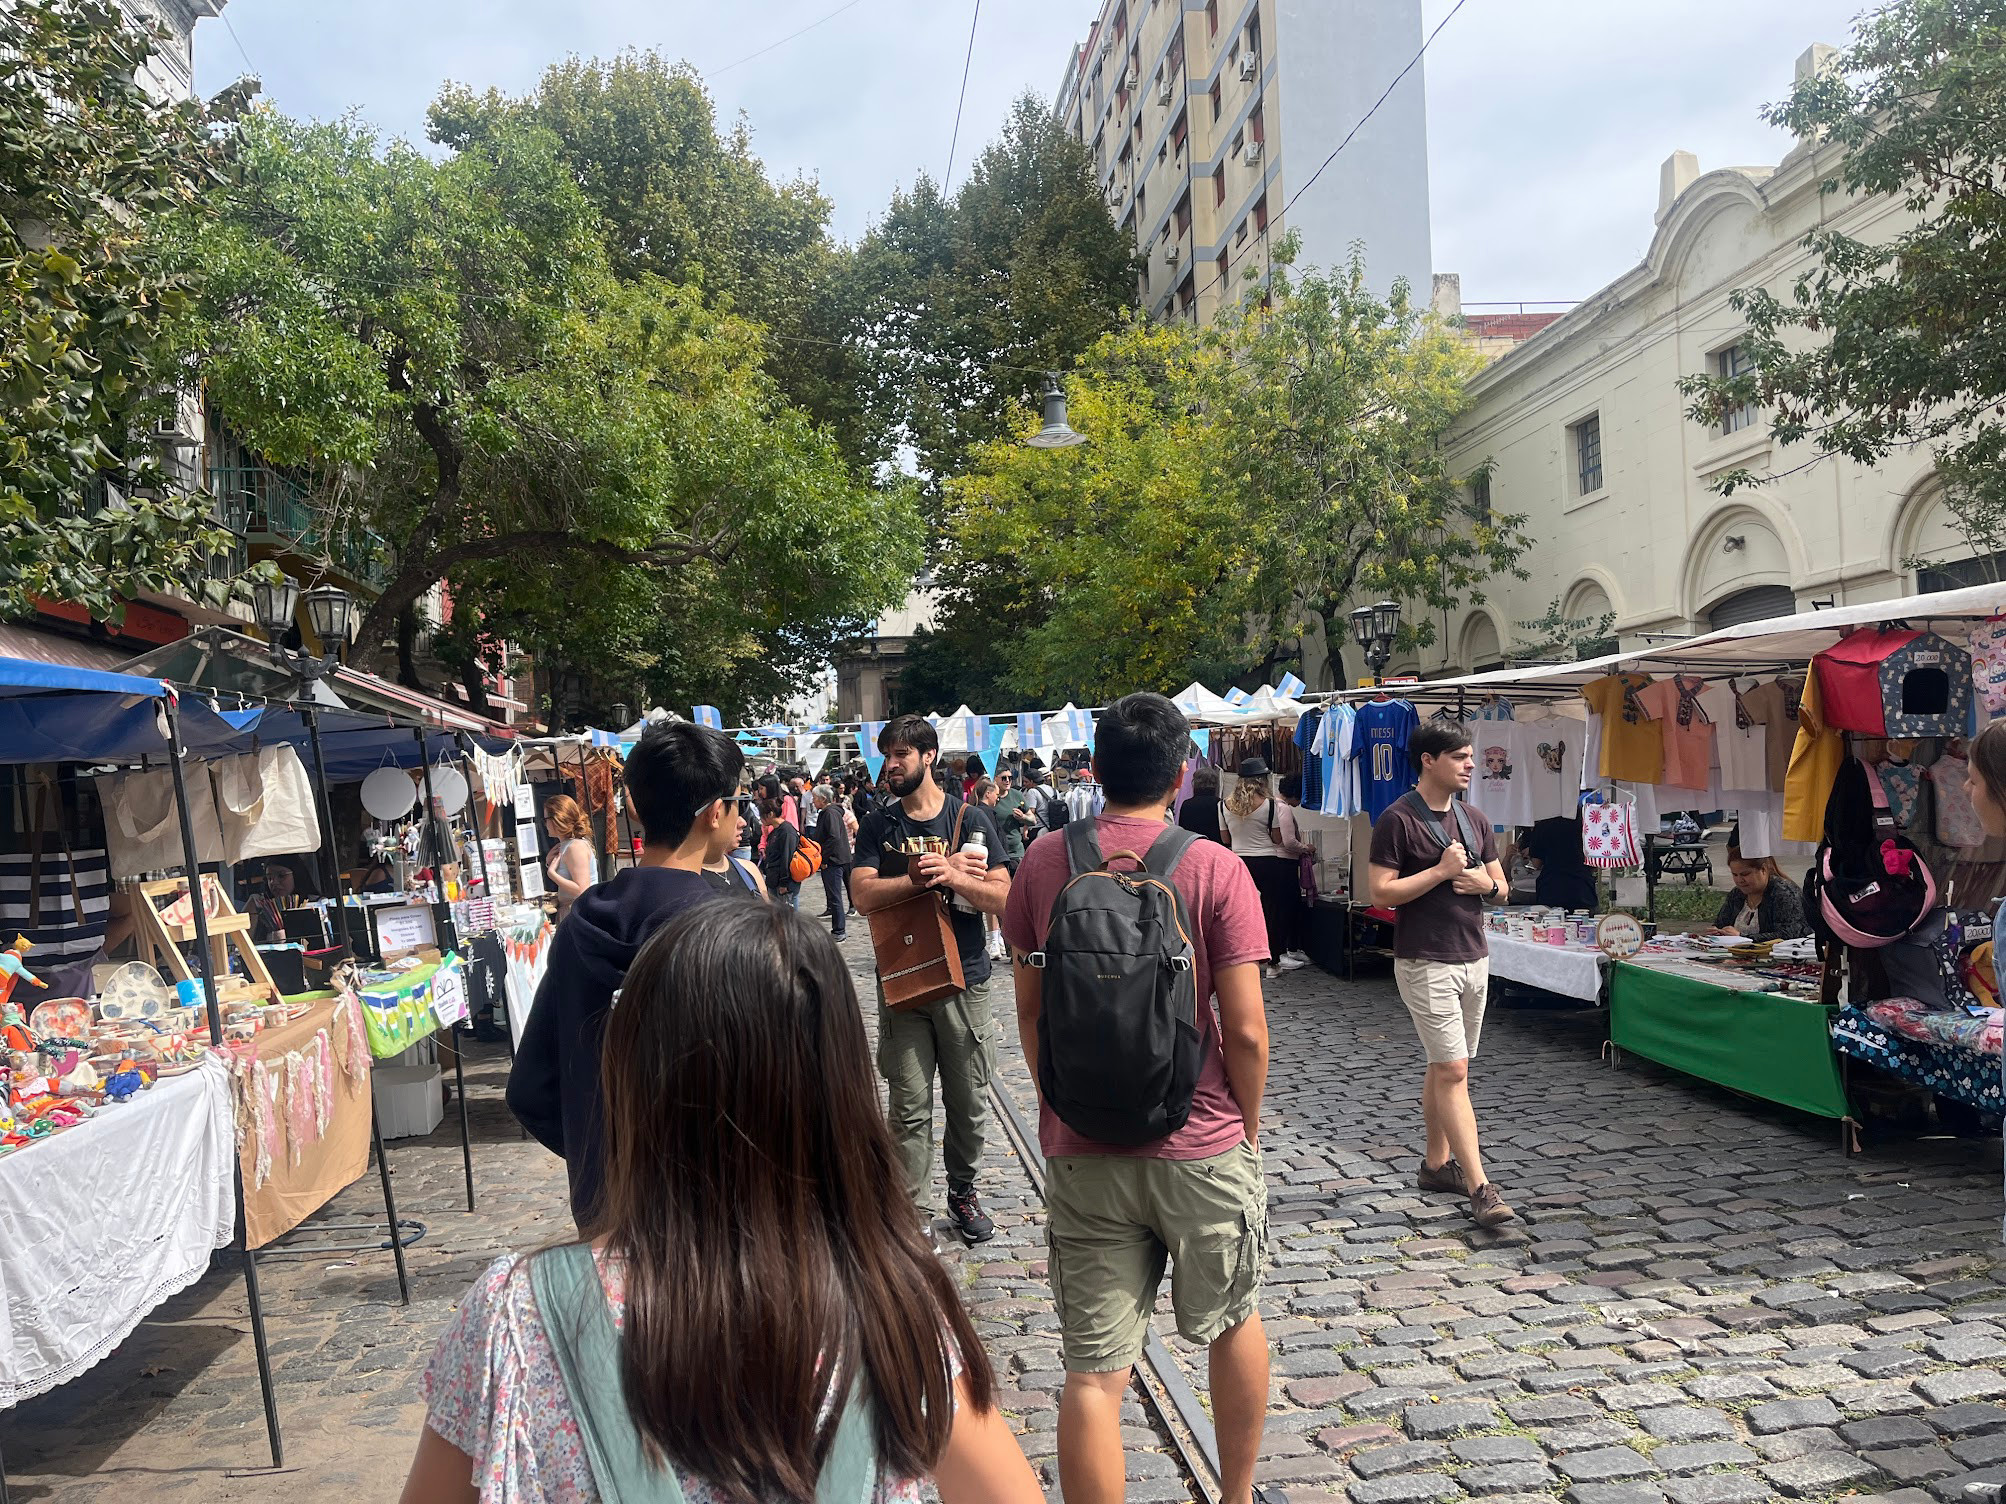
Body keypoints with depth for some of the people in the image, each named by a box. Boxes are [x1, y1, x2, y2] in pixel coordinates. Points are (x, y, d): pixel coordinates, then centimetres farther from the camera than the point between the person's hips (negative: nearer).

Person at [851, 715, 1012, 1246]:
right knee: (909, 1107, 2)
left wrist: (953, 877, -22)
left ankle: (962, 1191, 32)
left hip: (965, 980, 0)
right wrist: (918, 879, -21)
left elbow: (1003, 896, -5)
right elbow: (862, 895, -9)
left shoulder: (971, 819, 1)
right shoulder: (878, 824, 4)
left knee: (969, 1102, 11)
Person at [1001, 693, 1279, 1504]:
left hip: (1081, 1152, 1)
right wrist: (1248, 1127, 5)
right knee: (1235, 1323, 24)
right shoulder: (1215, 868, -10)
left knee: (1093, 1374, 7)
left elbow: (1029, 1011, 4)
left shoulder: (1044, 862, -3)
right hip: (1202, 1147, -1)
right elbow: (1245, 1028, -11)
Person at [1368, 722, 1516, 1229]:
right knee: (1453, 1071, -9)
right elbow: (1382, 892, -16)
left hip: (1474, 958, 7)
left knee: (1443, 1067, 16)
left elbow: (1502, 887, 16)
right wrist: (1442, 871, -18)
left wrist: (1484, 884, -6)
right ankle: (1480, 1189, -8)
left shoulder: (1474, 818, 11)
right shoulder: (1398, 819, -11)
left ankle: (1436, 1163, 28)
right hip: (1425, 963, -7)